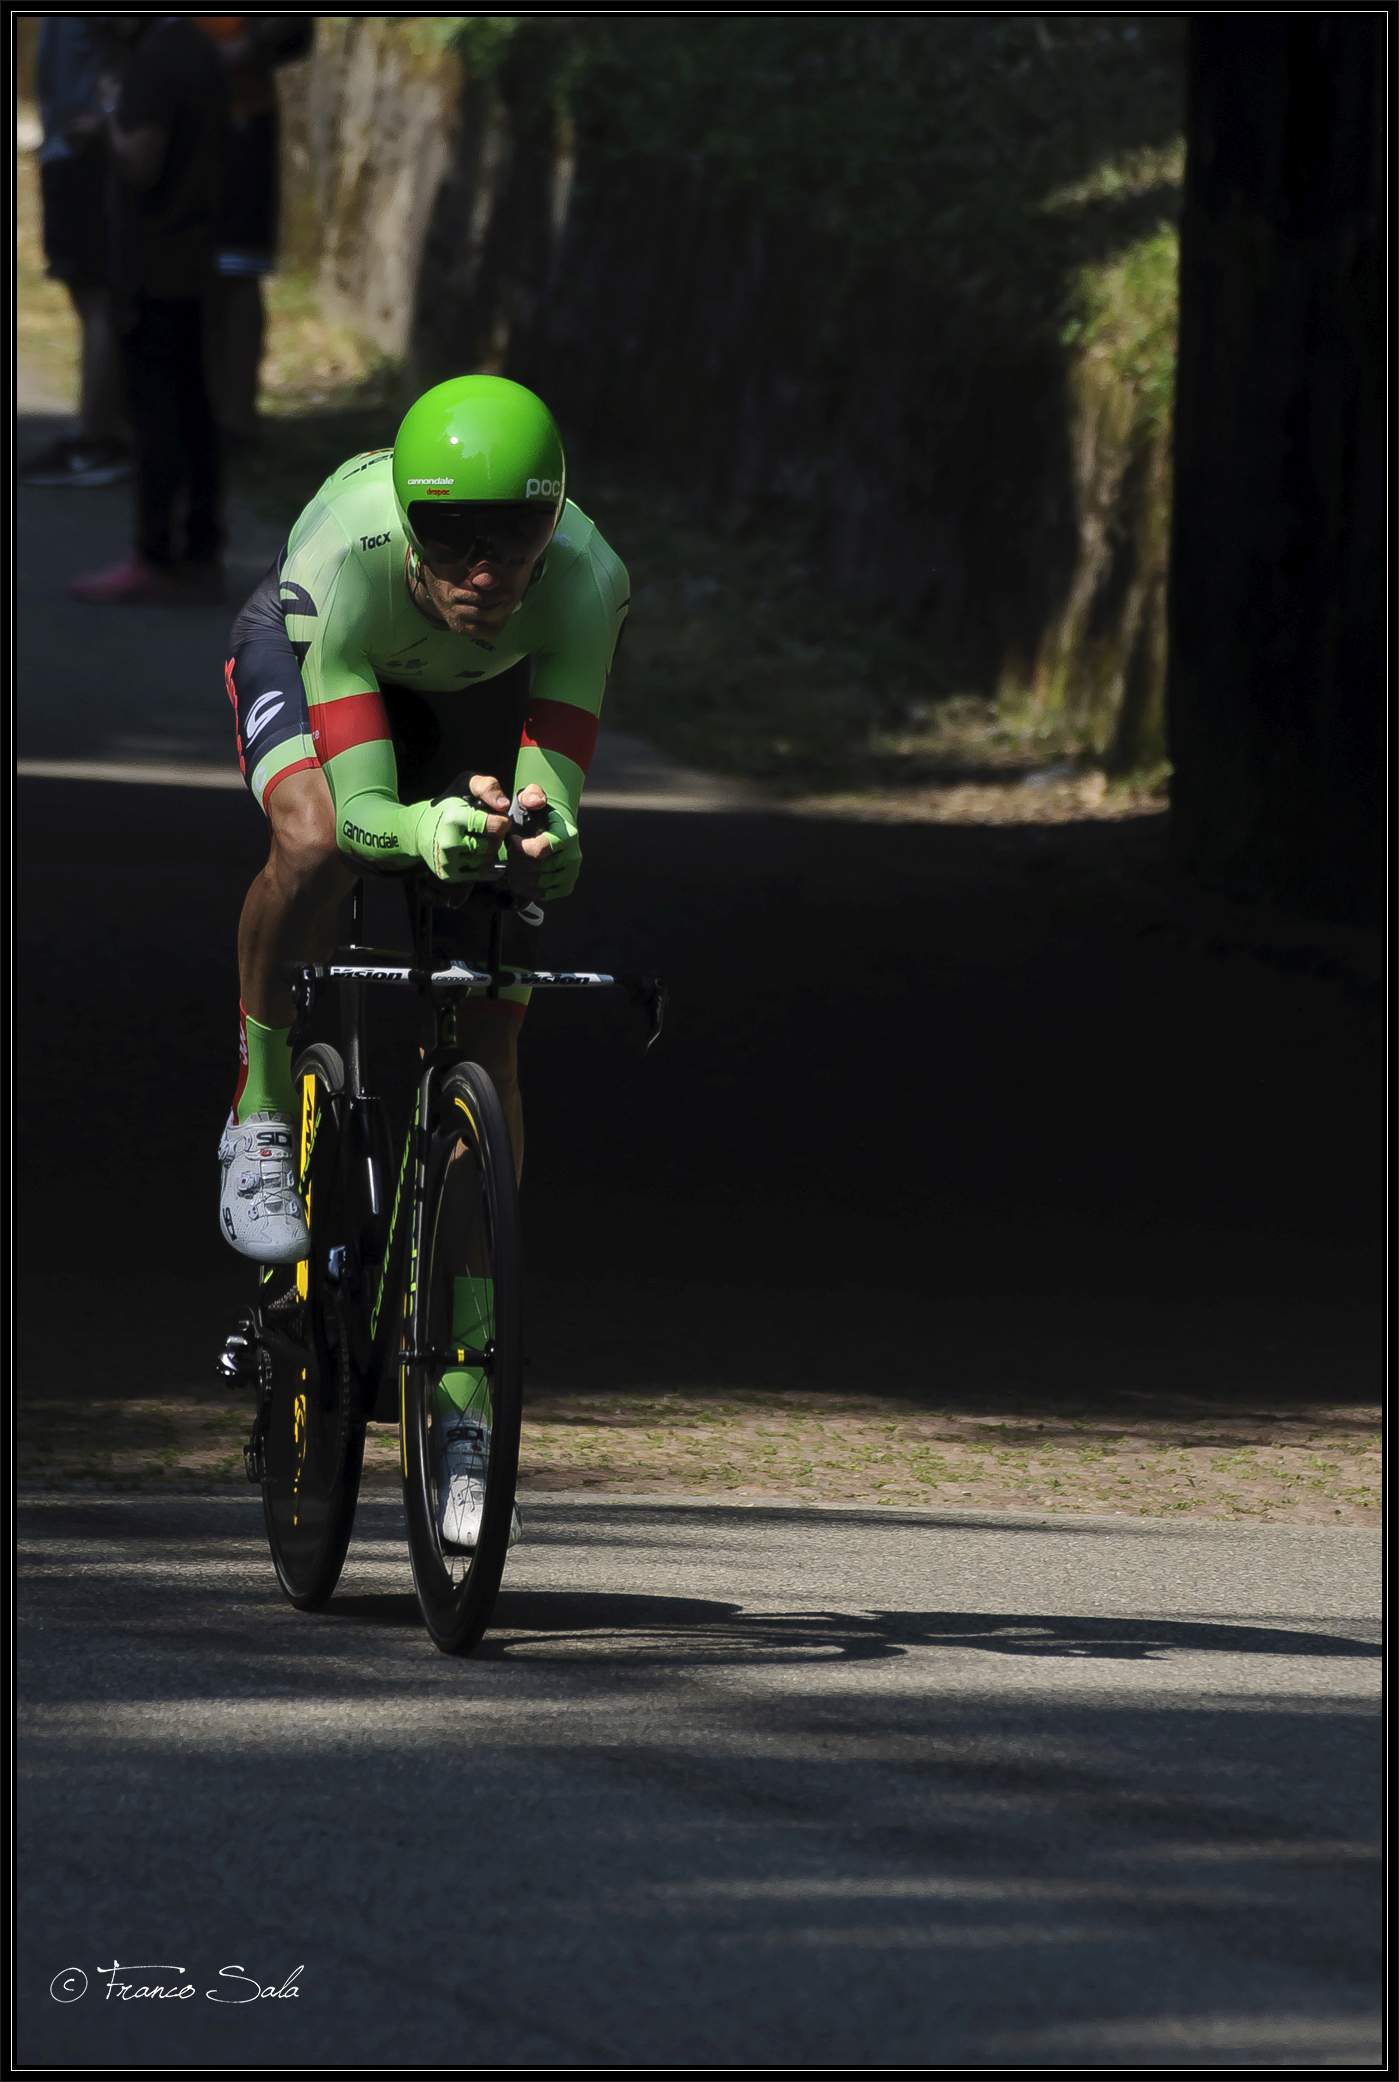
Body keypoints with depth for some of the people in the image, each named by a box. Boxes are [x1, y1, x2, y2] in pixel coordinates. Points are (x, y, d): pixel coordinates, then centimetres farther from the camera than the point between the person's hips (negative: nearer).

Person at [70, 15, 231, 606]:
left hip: (151, 267, -9)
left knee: (153, 409, -7)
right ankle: (202, 552, 12)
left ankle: (154, 560, -7)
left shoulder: (152, 64, -17)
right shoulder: (201, 52, 13)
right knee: (189, 407, 11)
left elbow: (140, 166, -23)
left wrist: (113, 112, -9)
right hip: (192, 263, 9)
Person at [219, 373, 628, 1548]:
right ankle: (262, 1117, -11)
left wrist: (545, 837, -64)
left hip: (479, 696, 2)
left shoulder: (585, 584, -39)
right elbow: (359, 804, -47)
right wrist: (425, 830, -68)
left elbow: (553, 800, -41)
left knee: (486, 1029, -8)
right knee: (314, 845, -37)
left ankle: (464, 1390, 0)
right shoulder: (346, 563, -43)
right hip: (307, 654, -2)